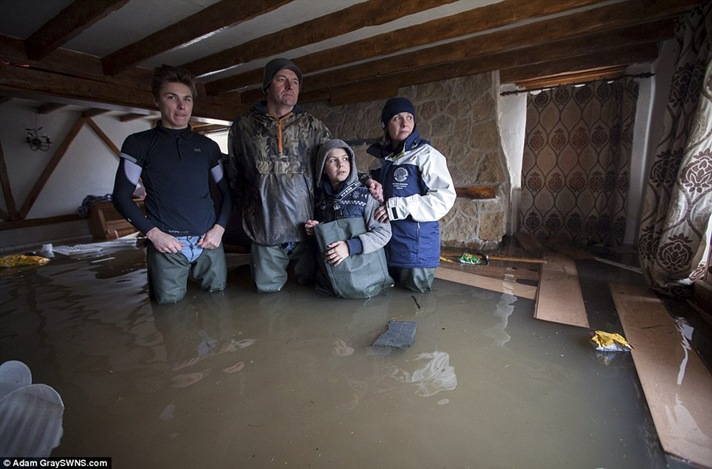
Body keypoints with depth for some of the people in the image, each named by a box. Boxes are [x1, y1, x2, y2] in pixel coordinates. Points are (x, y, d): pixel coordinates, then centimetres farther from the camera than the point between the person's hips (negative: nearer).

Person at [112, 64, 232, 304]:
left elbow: (226, 190, 13)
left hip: (208, 242, 2)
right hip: (166, 244, -2)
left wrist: (219, 228, -2)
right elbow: (121, 196, 3)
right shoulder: (139, 143, 3)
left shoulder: (208, 146, 10)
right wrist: (153, 233, -9)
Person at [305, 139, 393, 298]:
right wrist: (315, 230, -2)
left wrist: (351, 246, -24)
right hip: (331, 275, 5)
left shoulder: (365, 195, -13)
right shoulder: (319, 197, 4)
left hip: (363, 272, -4)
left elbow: (384, 232, -15)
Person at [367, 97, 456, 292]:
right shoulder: (380, 158, 11)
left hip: (417, 245, -5)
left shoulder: (426, 154, -8)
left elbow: (445, 197, -17)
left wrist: (398, 207, -22)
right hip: (385, 243, 6)